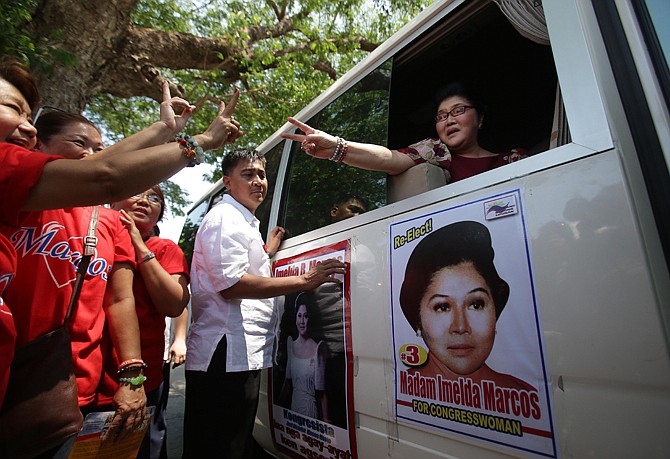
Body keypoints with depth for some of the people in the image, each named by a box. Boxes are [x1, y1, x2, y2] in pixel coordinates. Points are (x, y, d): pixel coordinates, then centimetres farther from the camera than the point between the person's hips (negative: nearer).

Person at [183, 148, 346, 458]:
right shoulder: (226, 217, -10)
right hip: (227, 355, -10)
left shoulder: (244, 222, 22)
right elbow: (231, 284, -23)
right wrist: (304, 281, -24)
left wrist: (267, 252, 20)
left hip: (241, 355, 10)